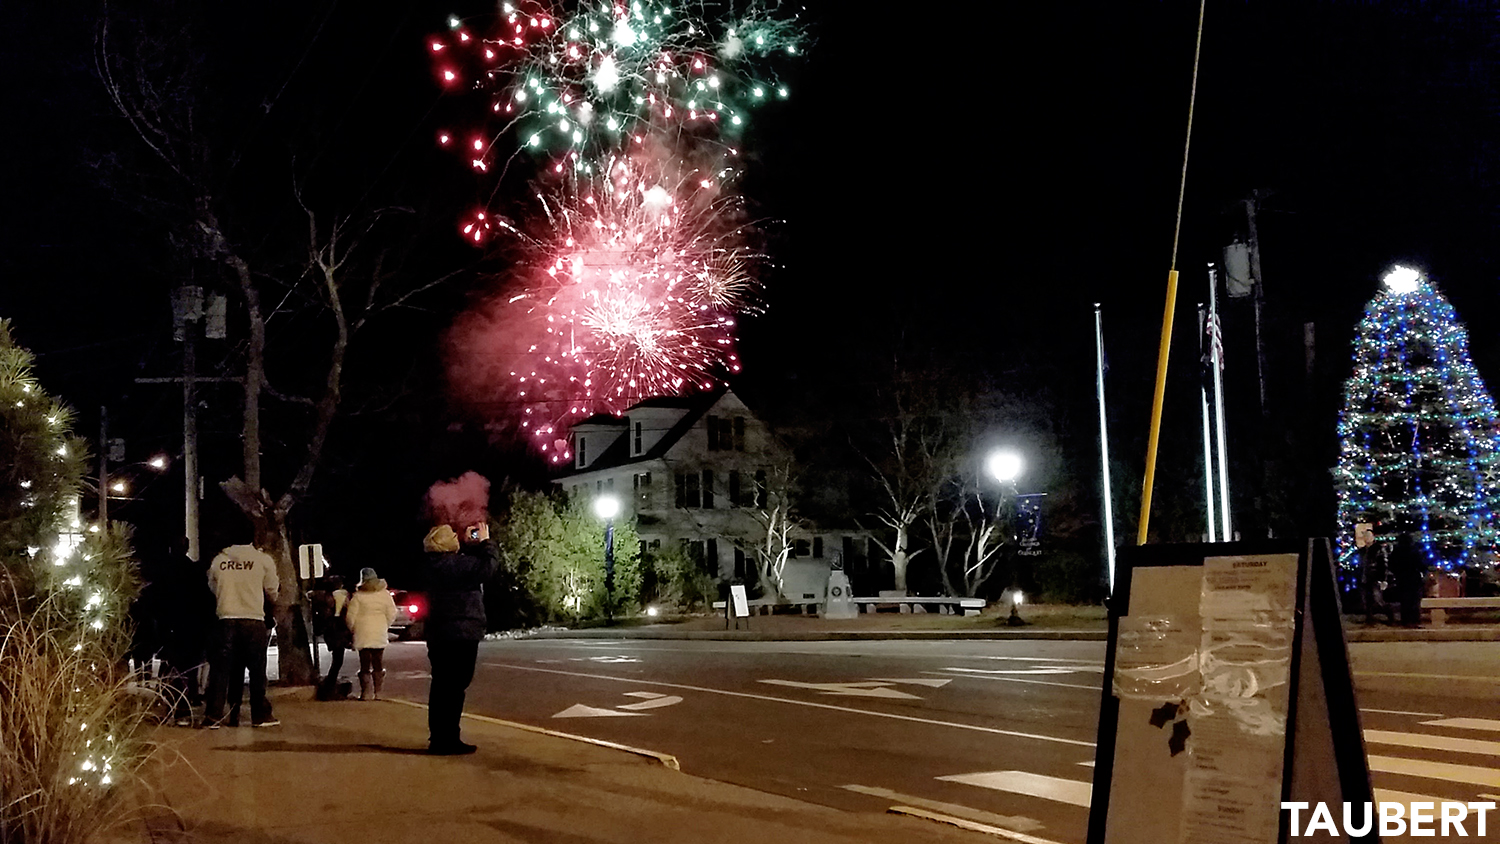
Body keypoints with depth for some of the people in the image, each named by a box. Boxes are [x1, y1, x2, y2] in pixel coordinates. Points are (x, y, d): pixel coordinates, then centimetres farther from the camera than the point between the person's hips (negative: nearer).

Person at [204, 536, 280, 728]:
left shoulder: (218, 561, 4)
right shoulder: (263, 559, -2)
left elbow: (213, 589, 14)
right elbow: (272, 593, 5)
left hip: (226, 620, 2)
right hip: (254, 620, -2)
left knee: (221, 669, 6)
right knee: (257, 669, 7)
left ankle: (214, 716, 5)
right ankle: (260, 715, 11)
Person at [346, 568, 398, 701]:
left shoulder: (358, 596, -8)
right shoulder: (385, 594, 0)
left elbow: (351, 616, -6)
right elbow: (392, 614, 1)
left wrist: (352, 629, 10)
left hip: (363, 635, -2)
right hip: (380, 634, 3)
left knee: (365, 664, 2)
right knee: (378, 664, 9)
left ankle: (366, 692, -3)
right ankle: (377, 692, 8)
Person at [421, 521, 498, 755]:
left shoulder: (437, 563, 12)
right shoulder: (452, 564, -18)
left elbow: (470, 566, 28)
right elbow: (487, 567, -20)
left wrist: (468, 544, 18)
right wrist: (485, 542, -6)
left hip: (441, 636, 10)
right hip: (459, 636, -10)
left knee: (443, 687, 15)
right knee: (454, 688, -7)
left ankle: (439, 738, 23)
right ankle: (446, 740, -6)